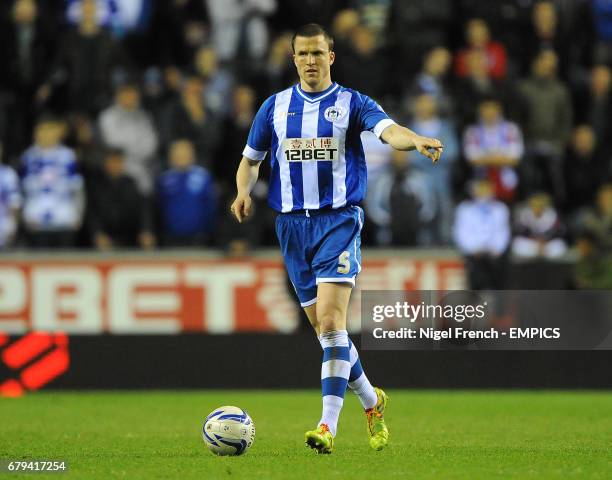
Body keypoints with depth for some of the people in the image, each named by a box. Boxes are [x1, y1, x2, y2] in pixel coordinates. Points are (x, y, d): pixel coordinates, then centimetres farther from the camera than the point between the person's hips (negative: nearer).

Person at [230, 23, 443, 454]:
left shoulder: (351, 103, 1)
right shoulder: (275, 107, 10)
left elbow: (389, 130, -17)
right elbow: (251, 159, 19)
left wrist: (417, 141, -40)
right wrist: (244, 192, -3)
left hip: (339, 220, -4)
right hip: (293, 224, 4)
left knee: (331, 321, -18)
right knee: (325, 328, 7)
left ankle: (328, 426, -23)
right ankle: (371, 402, 29)